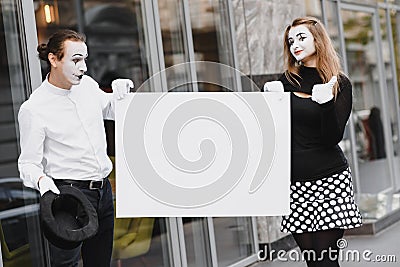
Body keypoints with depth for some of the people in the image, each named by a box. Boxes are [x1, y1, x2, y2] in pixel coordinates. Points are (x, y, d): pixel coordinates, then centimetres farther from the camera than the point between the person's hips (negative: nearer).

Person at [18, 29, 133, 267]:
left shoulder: (88, 85, 7)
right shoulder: (33, 109, -12)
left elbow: (110, 110, 26)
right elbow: (28, 162, -11)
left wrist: (120, 95, 5)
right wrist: (42, 181, -31)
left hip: (103, 190, 6)